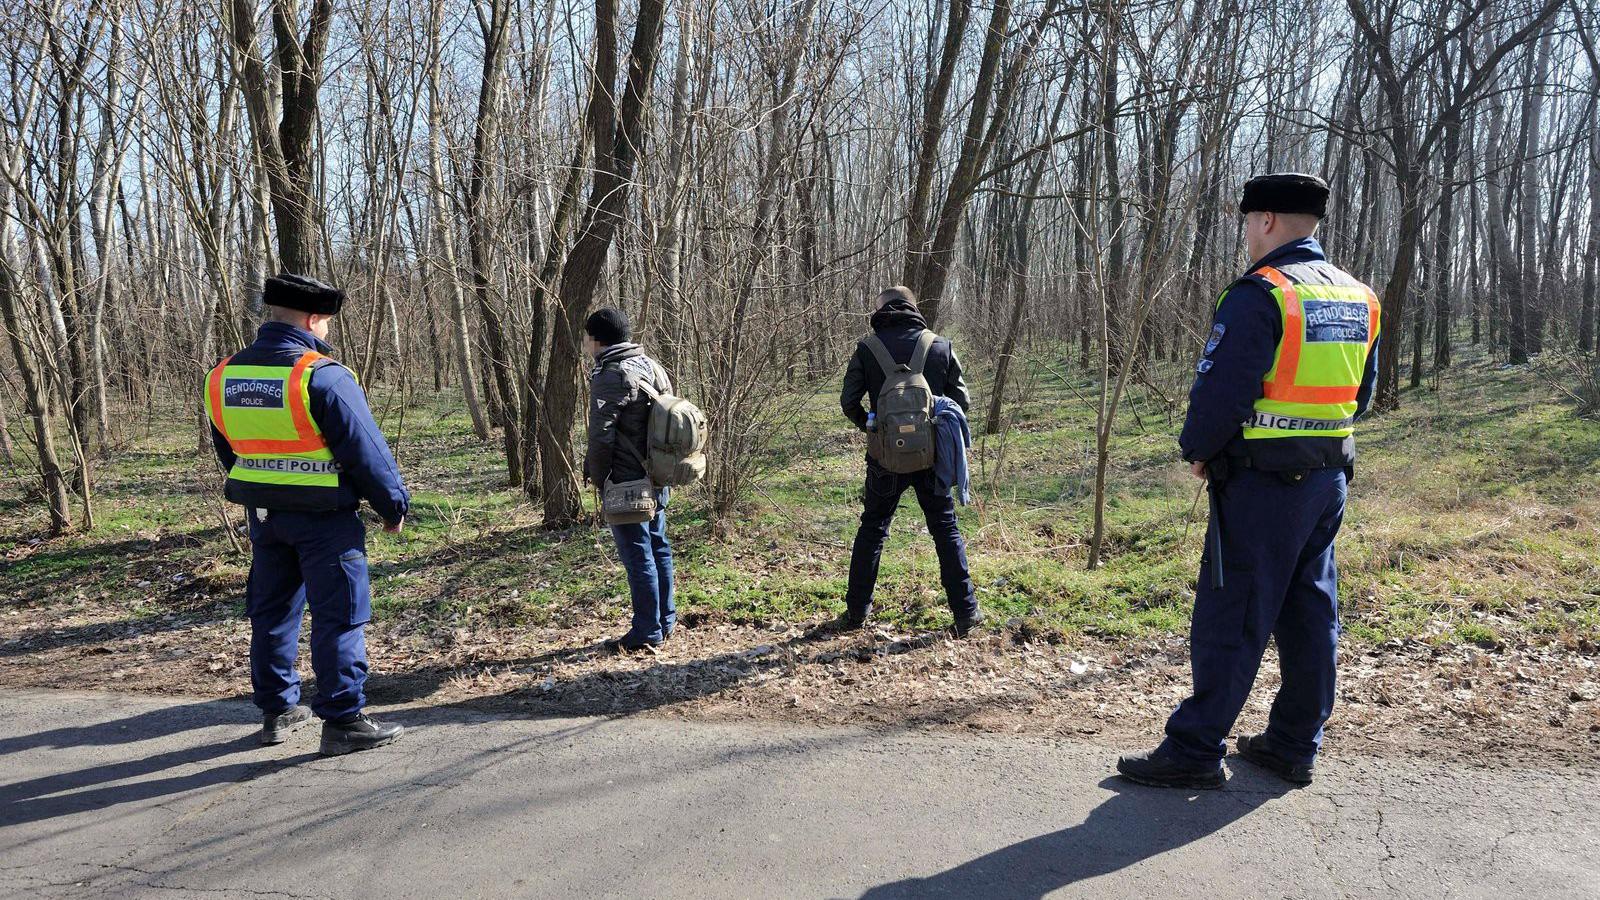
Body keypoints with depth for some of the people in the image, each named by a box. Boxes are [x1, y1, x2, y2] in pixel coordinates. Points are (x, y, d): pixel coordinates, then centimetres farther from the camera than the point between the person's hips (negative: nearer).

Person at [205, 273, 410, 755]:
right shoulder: (323, 376, -19)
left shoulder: (223, 377, 5)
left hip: (264, 516, 7)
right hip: (324, 519, -7)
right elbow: (365, 449, -16)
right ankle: (343, 721, 5)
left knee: (272, 611, 17)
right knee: (338, 618, 1)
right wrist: (394, 503, -5)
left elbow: (227, 452, 15)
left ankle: (277, 711, 28)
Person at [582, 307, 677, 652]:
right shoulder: (652, 366, 11)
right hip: (658, 477, 9)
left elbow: (602, 435, -20)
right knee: (658, 547, 17)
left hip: (626, 481, -9)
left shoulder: (610, 376, -16)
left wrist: (596, 476, -7)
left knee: (637, 556, -1)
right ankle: (666, 621, 27)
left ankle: (647, 632, 7)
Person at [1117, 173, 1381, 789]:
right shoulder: (1359, 298, 11)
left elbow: (1221, 387, -19)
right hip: (1331, 477, 8)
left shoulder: (1259, 294, -16)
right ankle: (1295, 745, 24)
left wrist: (1197, 451, -4)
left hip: (1261, 482, -8)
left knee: (1230, 619, -3)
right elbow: (1360, 391, 18)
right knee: (1310, 612, 14)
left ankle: (1195, 750, 5)